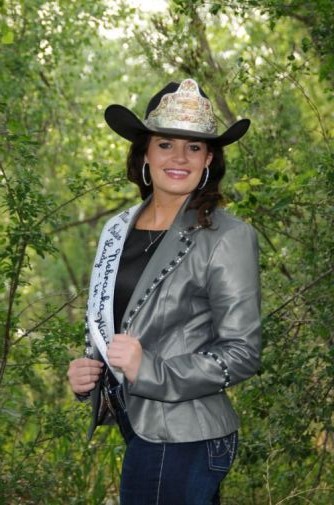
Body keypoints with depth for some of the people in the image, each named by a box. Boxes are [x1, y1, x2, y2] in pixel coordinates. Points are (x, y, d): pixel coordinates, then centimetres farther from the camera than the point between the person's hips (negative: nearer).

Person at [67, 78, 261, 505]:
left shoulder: (227, 237, -11)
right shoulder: (118, 230, 7)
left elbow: (242, 352, -13)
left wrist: (150, 371, -24)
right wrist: (86, 372, 0)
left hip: (182, 439, -6)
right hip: (135, 423, 6)